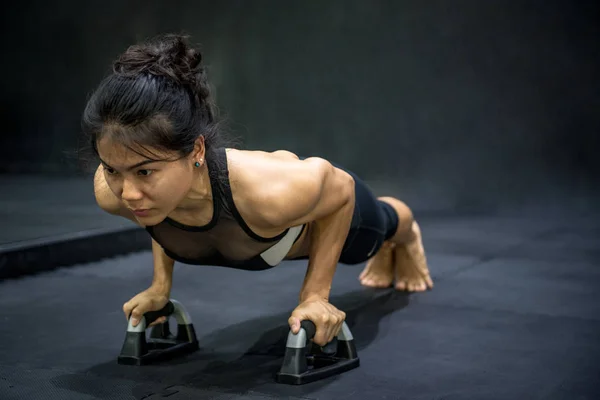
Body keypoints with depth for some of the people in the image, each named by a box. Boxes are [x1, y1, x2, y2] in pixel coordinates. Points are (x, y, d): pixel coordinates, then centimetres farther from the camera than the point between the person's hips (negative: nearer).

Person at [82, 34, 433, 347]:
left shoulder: (271, 192, -51)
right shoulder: (110, 191, -38)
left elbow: (340, 186, -27)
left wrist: (316, 293, -27)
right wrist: (161, 284, -12)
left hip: (331, 211, -4)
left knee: (379, 226, 34)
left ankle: (406, 236, 74)